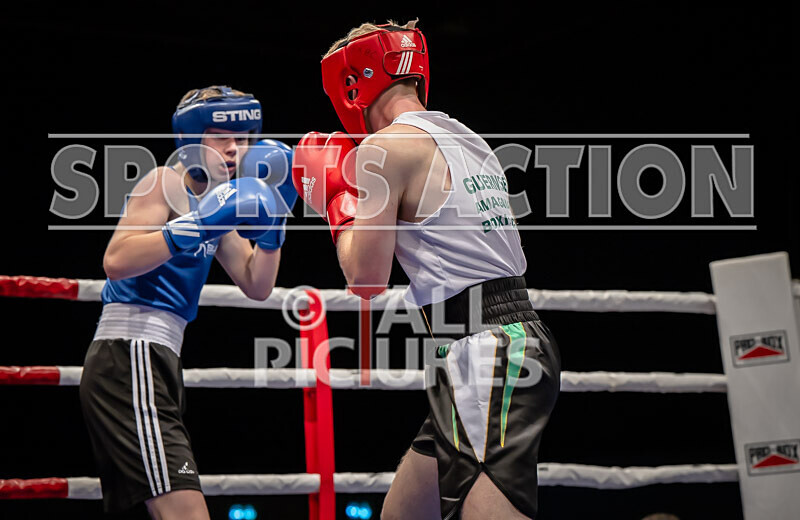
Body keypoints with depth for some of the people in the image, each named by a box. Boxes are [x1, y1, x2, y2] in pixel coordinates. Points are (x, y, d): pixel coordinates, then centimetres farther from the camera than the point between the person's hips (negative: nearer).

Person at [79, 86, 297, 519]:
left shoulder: (217, 199, 21)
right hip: (130, 357, -11)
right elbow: (116, 261, -22)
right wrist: (199, 225, -26)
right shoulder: (167, 183, -6)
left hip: (156, 361, 11)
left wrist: (272, 221, 7)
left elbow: (256, 286, 20)